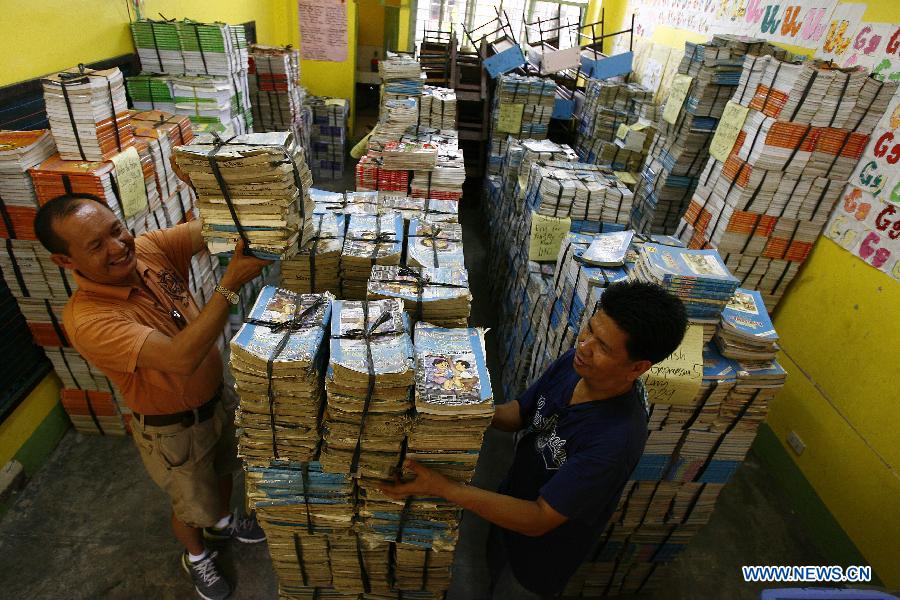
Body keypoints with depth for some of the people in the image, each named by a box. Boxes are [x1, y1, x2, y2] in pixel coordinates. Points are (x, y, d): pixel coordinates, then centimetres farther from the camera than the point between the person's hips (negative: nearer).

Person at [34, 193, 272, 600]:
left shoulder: (146, 249, -15)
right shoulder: (88, 321, -34)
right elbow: (181, 359, -44)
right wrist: (231, 284, -48)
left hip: (214, 398, 6)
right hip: (173, 428, -5)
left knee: (222, 471, 31)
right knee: (192, 505, 21)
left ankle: (222, 522, 62)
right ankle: (196, 555, 54)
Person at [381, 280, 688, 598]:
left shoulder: (617, 438, -39)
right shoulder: (575, 361, -20)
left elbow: (539, 520, -33)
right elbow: (519, 413, -5)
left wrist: (443, 488, -37)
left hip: (542, 553, -5)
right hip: (513, 501, 6)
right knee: (495, 570, 33)